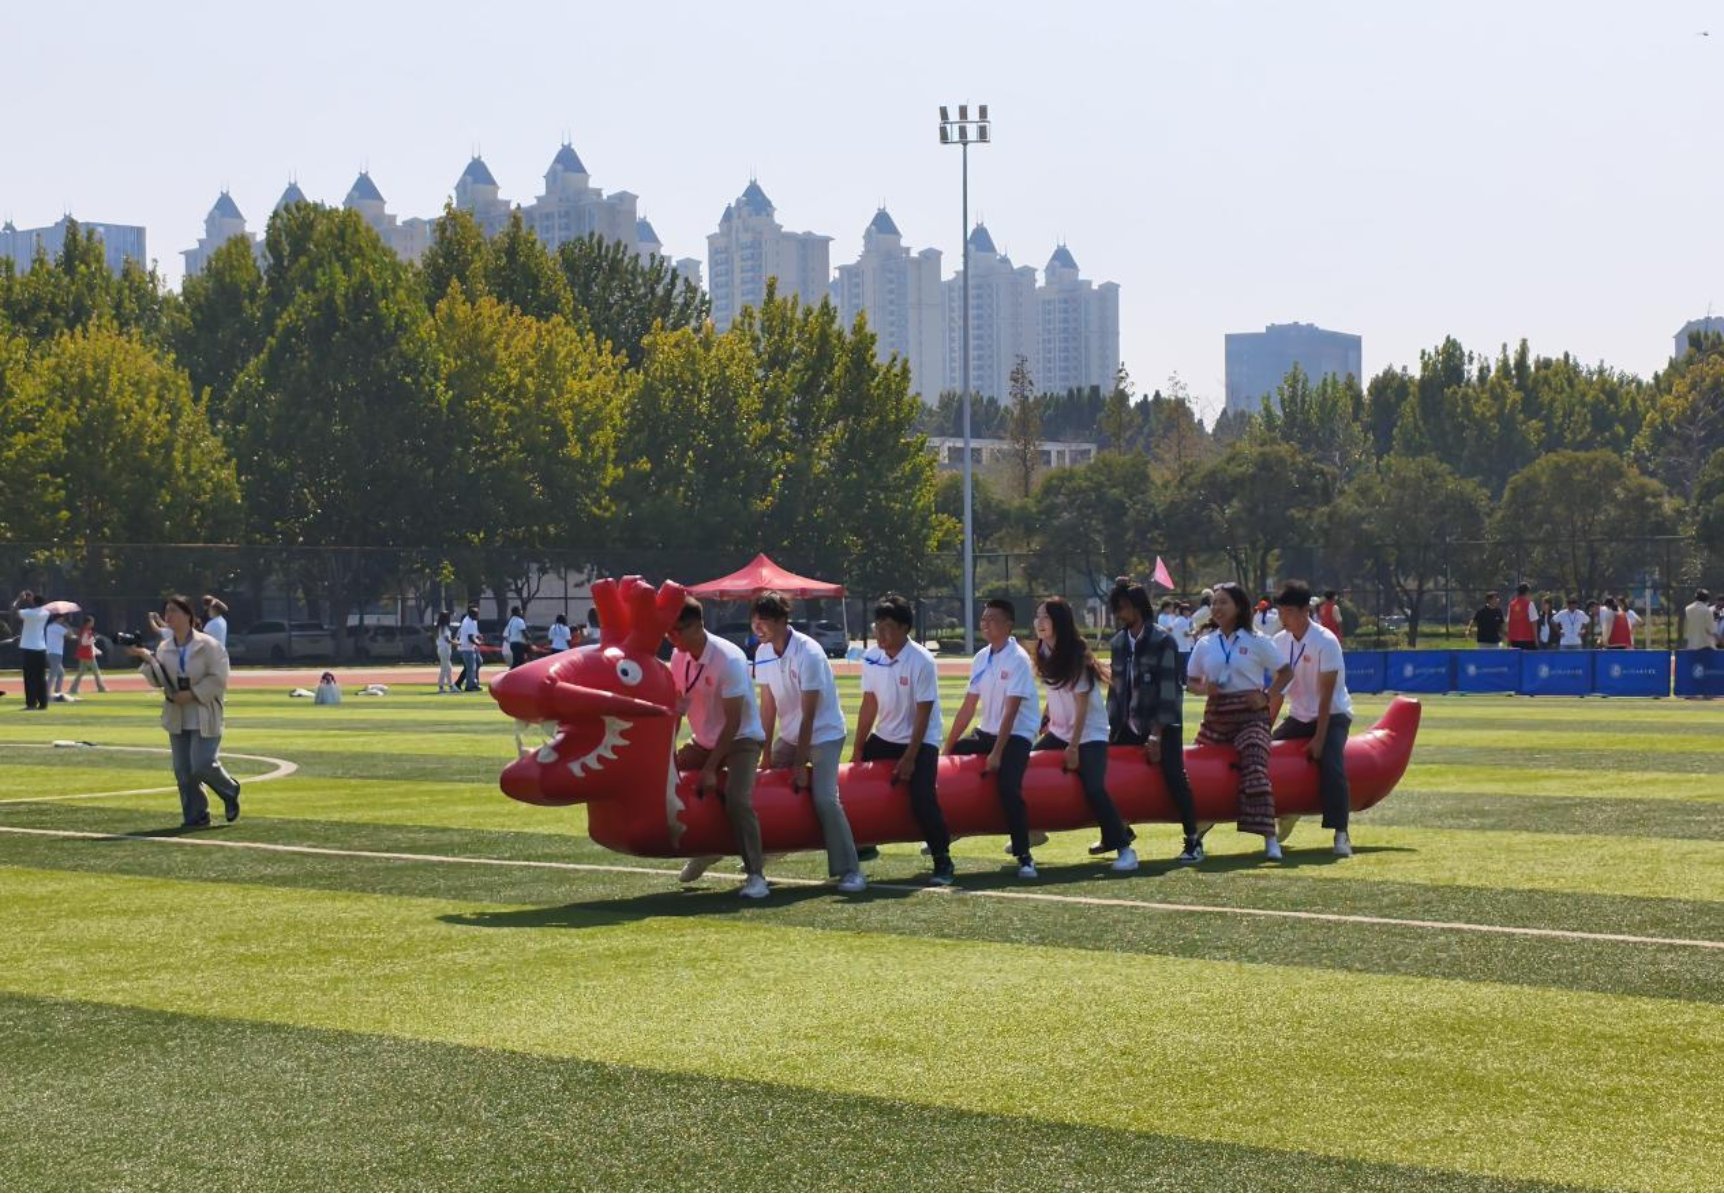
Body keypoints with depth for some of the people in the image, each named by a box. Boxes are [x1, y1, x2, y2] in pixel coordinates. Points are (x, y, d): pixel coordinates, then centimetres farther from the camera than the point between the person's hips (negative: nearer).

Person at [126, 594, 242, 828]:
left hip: (204, 717, -6)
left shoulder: (207, 645, -9)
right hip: (177, 718, 6)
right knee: (183, 771, 4)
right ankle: (195, 815, 13)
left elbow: (218, 679, -12)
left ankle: (230, 792, 16)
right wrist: (148, 660, -12)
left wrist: (193, 694, -18)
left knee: (203, 765, -12)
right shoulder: (164, 648, 8)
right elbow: (158, 681, 2)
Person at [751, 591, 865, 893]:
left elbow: (809, 714, -22)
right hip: (790, 735, 7)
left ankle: (850, 871, -13)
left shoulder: (808, 653, -24)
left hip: (825, 734, -7)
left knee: (824, 798, -19)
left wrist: (800, 764, -21)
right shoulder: (762, 653, -5)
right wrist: (767, 755, -2)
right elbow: (767, 706, 0)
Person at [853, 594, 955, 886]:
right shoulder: (871, 657, -5)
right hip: (884, 738, 6)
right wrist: (857, 751, 0)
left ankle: (943, 862, -6)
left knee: (922, 798, -20)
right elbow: (869, 705, 1)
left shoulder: (921, 661, -20)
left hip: (921, 741, -6)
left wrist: (909, 758, -18)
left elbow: (923, 714, -18)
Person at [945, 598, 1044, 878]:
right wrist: (948, 747, 7)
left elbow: (1010, 712, -19)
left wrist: (997, 753, -23)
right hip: (987, 732, 8)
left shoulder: (1018, 659, -15)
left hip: (1016, 735, -8)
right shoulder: (981, 658, 5)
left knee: (1008, 788, -26)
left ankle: (1024, 857, -16)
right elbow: (968, 707, 9)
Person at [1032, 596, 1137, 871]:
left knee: (1094, 788, -21)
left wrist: (1073, 747, -19)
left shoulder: (1076, 656, -18)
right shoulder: (1044, 651, 1)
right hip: (1059, 731, 7)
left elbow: (1082, 706, -18)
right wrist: (1044, 723, 9)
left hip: (1089, 734, -7)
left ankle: (1124, 847, -14)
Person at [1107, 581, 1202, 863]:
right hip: (1130, 724, 7)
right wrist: (1111, 728, 6)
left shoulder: (1163, 642, -12)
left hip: (1164, 725, -7)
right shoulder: (1118, 644, 7)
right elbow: (1115, 688, 11)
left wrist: (1156, 733, -20)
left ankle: (1193, 841, -8)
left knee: (1174, 777, -16)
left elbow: (1167, 691, -16)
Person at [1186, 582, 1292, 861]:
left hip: (1250, 714, -4)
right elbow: (1192, 683, 14)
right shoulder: (1205, 645, 10)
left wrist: (1268, 696, -8)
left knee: (1255, 772, -21)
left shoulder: (1256, 642, 1)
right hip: (1216, 716, 4)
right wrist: (1203, 689, -8)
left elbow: (1285, 672, 5)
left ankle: (1270, 840, -22)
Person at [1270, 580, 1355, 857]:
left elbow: (1326, 695, -20)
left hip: (1332, 715, -7)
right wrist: (1265, 729, -1)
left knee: (1331, 766, -26)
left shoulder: (1325, 642, -20)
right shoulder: (1280, 642, -2)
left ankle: (1341, 834, -24)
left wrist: (1319, 738, -22)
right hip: (1299, 717, 7)